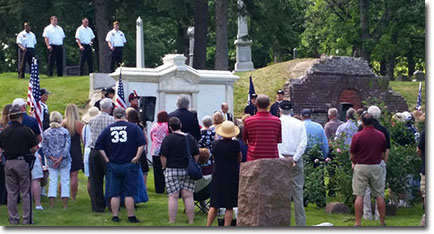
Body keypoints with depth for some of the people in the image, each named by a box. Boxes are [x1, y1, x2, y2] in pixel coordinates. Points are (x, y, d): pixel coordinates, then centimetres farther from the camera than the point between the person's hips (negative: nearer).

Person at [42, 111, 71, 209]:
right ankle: (65, 204, 5)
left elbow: (44, 148, -2)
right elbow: (67, 146, -11)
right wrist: (60, 159, -11)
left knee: (52, 181, 6)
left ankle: (51, 204, 4)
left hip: (51, 161, 2)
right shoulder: (65, 131, -5)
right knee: (65, 181, 5)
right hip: (64, 160, -2)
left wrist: (52, 158, -5)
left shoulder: (46, 133, 0)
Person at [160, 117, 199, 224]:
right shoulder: (190, 138, 7)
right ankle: (191, 222, 8)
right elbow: (197, 155, 11)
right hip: (188, 171, 4)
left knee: (173, 197, -2)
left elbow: (163, 156, -12)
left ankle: (172, 222, -1)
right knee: (188, 197, 6)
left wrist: (164, 167, 2)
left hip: (172, 171, -4)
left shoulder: (168, 138, -9)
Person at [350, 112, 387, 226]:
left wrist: (354, 163, 19)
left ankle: (358, 223, -2)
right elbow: (383, 154, 8)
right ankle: (382, 222, 11)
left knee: (359, 196, 0)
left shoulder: (357, 136, -9)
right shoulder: (381, 135, 0)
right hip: (376, 167, 2)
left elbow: (352, 155, -2)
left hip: (361, 167, -2)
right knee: (379, 196, 8)